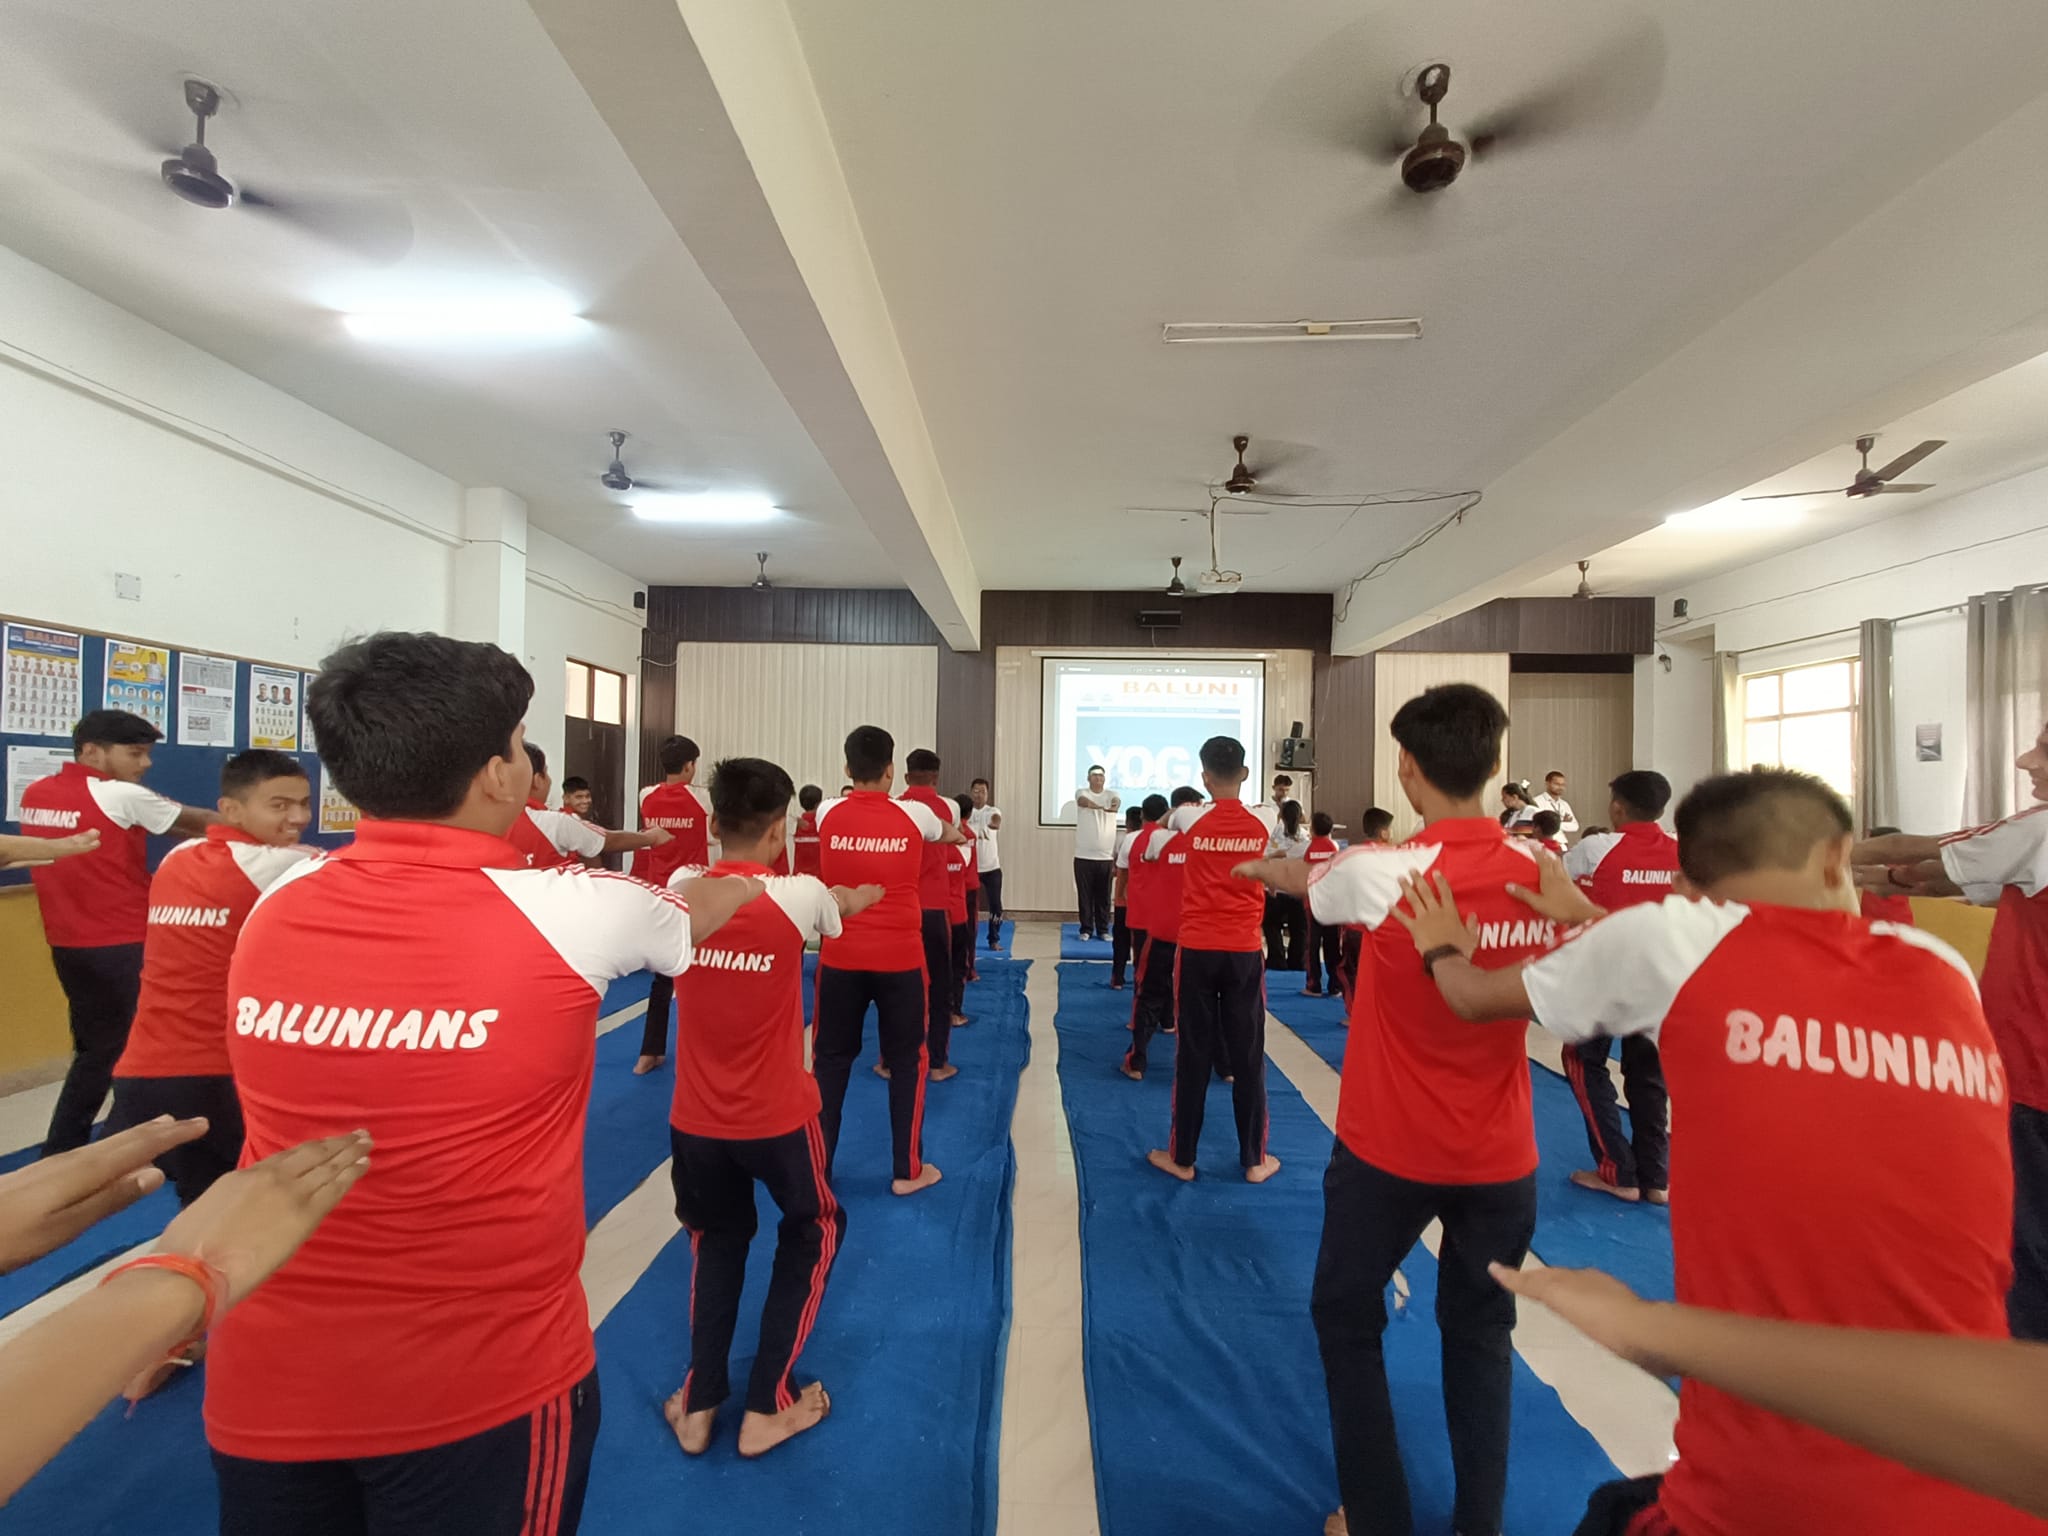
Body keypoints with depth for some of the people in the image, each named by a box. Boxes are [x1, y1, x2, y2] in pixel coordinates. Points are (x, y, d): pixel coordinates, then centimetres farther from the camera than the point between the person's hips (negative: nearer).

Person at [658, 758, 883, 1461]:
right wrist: (867, 893, 31)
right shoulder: (799, 895, -17)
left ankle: (698, 1404, 31)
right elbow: (846, 903, 7)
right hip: (777, 1116, -3)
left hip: (695, 1116, 3)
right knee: (812, 1234, 23)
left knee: (717, 1242, 28)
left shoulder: (680, 890, -9)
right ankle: (767, 1406, 26)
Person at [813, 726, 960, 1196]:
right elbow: (949, 835, 18)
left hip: (840, 957, 2)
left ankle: (816, 1165, 24)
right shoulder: (913, 815, -5)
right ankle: (907, 1170, 20)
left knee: (830, 1060, 15)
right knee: (906, 1061, 12)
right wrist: (954, 833, 41)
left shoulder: (827, 814, -3)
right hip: (900, 958, -1)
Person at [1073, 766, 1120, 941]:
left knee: (1103, 896, 8)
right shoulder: (1081, 793, -1)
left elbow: (1117, 801, -20)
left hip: (1106, 856, 1)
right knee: (1085, 895, 4)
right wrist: (1094, 805, -50)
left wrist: (1115, 806, -47)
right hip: (1084, 856, -1)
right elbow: (1083, 801, -25)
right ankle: (1086, 929, 15)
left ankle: (1103, 930, 18)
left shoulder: (1112, 794, 4)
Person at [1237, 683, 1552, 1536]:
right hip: (1500, 1152, 4)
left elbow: (1304, 880, 3)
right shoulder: (1544, 873, -9)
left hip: (1388, 1148, -3)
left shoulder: (1381, 872, -20)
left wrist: (1263, 867, 24)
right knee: (1480, 1334, 22)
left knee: (1346, 1319, 19)